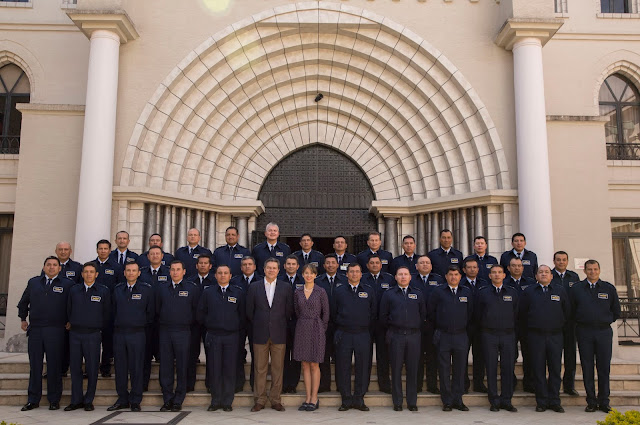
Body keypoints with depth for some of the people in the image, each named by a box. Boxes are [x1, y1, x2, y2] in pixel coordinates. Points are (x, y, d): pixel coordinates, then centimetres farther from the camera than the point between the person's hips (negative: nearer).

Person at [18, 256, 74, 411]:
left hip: (56, 331, -3)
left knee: (54, 366, 1)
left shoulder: (67, 284, 3)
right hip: (35, 330, 3)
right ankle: (33, 400, 16)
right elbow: (23, 302, 24)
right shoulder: (33, 282, 13)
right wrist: (23, 319, 17)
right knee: (34, 365, 7)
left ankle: (54, 400, 10)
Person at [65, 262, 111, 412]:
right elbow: (69, 310, 20)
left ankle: (89, 400, 11)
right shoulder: (74, 290, 9)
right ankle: (76, 400, 16)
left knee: (92, 369, 0)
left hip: (93, 334, -3)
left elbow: (107, 314, 5)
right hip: (75, 334, 3)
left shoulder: (104, 291, 0)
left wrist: (99, 328, 6)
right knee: (75, 367, 5)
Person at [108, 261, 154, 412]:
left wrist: (142, 326, 6)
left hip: (137, 334, -3)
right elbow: (114, 310, 18)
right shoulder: (117, 290, 10)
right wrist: (118, 325, 12)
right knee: (120, 367, 8)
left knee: (137, 368, 1)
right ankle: (122, 399, 20)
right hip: (119, 333, 3)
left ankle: (135, 401, 10)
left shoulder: (147, 289, 0)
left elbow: (151, 312, 4)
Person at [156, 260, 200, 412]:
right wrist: (163, 323, 10)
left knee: (182, 368, 1)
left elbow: (197, 311, 4)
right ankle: (167, 400, 14)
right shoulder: (162, 289, 11)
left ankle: (178, 401, 10)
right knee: (165, 367, 5)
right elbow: (157, 310, 15)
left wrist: (187, 323, 4)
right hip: (165, 331, 3)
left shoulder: (192, 288, 2)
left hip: (183, 332, -2)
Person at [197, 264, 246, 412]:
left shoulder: (238, 293, 4)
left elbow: (243, 314, 7)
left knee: (230, 369, 1)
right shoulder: (208, 292, 6)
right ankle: (215, 401, 14)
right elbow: (200, 314, 9)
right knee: (214, 369, 3)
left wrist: (237, 328, 5)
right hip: (213, 336, 1)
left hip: (232, 336, 0)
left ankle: (227, 402, 12)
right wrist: (209, 326, 9)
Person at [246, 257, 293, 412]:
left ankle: (275, 400, 14)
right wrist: (257, 327, 7)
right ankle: (260, 400, 15)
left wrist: (281, 326, 5)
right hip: (260, 335, 0)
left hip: (279, 335, 0)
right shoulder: (254, 287, 5)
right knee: (259, 369, 4)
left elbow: (289, 310, 7)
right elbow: (249, 311, 8)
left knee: (278, 369, 4)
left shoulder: (286, 287, 5)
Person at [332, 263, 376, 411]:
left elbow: (374, 313, 10)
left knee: (362, 367, 2)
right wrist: (340, 329, 8)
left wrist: (367, 330, 7)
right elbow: (334, 313, 11)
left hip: (363, 335, 0)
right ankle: (346, 400, 12)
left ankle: (359, 400, 14)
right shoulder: (339, 291, 6)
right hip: (343, 335, 0)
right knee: (343, 368, 1)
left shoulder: (369, 291, 7)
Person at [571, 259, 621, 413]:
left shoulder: (609, 288, 6)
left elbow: (616, 311, 15)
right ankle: (591, 402, 10)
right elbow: (571, 310, 10)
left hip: (604, 331, 1)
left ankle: (604, 402, 13)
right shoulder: (576, 289, 4)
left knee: (604, 368, 3)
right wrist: (580, 322, 6)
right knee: (587, 368, 2)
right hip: (584, 333, 0)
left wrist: (606, 321, 10)